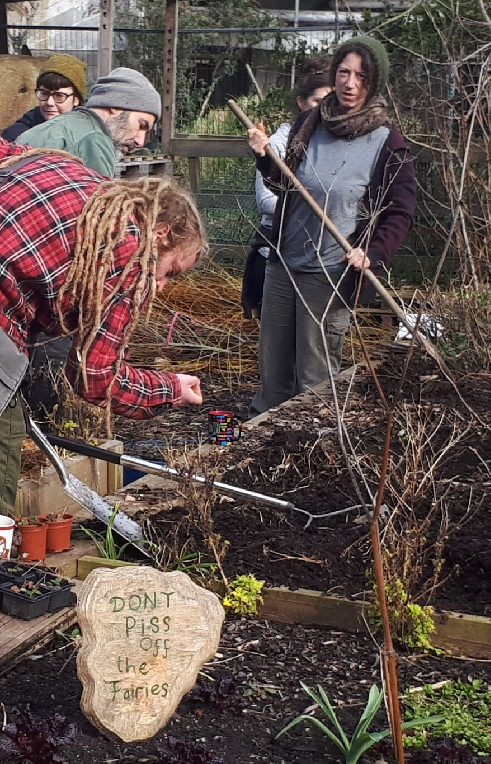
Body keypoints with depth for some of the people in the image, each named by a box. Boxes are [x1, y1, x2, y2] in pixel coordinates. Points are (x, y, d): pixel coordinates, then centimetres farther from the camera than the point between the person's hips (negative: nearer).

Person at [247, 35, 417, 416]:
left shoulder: (387, 143, -9)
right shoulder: (309, 123, 4)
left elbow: (401, 212, -7)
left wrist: (373, 253, -22)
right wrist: (265, 156, -1)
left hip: (332, 275, -5)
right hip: (283, 263, 5)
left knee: (314, 379, 2)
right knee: (272, 368, 15)